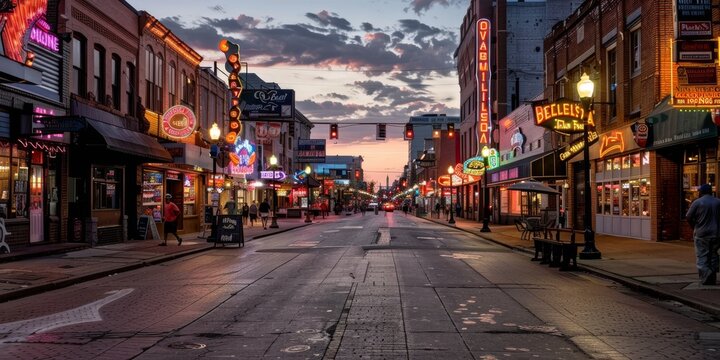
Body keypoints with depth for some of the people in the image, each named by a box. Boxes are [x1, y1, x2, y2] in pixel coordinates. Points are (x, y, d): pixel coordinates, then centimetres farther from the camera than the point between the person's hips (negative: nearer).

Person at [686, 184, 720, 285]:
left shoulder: (697, 202, -7)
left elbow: (688, 218, -7)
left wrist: (695, 228, 9)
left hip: (701, 234, -4)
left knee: (701, 257, -2)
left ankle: (705, 279, -18)